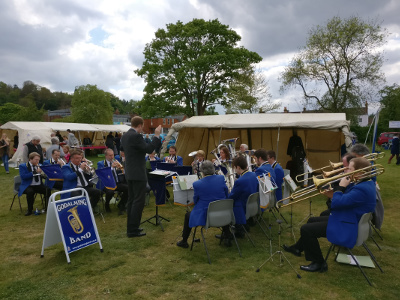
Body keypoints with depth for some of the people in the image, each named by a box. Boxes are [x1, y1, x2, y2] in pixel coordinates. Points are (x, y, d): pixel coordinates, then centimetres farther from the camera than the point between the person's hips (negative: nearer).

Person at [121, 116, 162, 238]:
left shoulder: (125, 136, 11)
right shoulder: (136, 136, -18)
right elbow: (149, 149, -17)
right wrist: (156, 136, -11)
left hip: (130, 173, 10)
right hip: (138, 173, -10)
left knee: (131, 200, 14)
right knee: (139, 201, -4)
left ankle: (131, 227, 22)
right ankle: (133, 230, 0)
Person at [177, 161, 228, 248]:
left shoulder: (197, 184, -17)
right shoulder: (221, 178, -10)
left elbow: (195, 201, -1)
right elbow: (227, 196, 5)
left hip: (205, 216, -3)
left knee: (188, 215, 25)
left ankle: (184, 241, 34)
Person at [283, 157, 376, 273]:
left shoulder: (362, 189, -30)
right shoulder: (365, 183, 4)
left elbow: (336, 203, -33)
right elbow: (346, 200, 11)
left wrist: (340, 187, -19)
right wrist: (334, 195, -4)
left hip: (347, 229, -11)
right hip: (345, 219, 11)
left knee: (306, 229, -12)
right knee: (312, 220, 22)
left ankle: (319, 263, 3)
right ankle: (298, 248, 38)